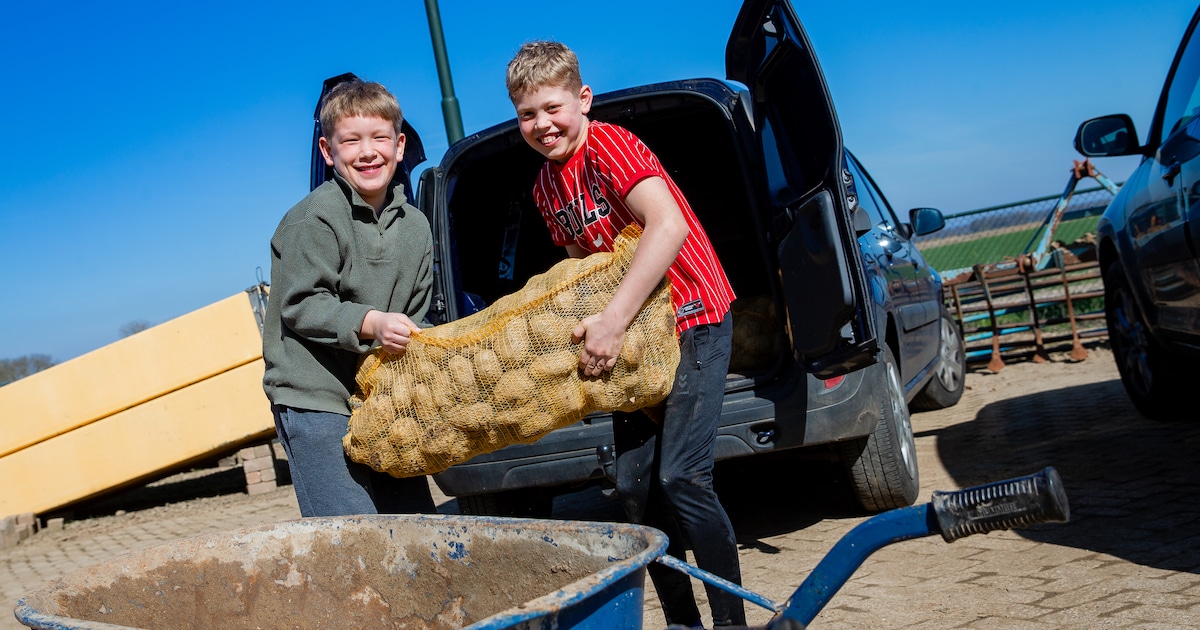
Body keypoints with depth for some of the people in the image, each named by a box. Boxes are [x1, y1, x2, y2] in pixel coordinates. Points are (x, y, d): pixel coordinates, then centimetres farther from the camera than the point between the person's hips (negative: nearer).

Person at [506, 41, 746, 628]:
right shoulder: (545, 187, 9)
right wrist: (595, 326, 2)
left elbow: (668, 226, -30)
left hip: (691, 319, -8)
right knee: (634, 486, 4)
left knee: (680, 476, -17)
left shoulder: (608, 145, -15)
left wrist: (613, 319, -34)